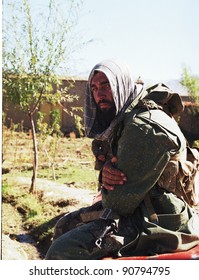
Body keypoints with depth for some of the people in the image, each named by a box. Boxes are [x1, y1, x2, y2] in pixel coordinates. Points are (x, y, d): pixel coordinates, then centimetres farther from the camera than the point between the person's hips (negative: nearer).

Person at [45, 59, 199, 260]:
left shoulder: (145, 126, -22)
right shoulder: (126, 119, 12)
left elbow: (119, 202, -23)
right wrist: (107, 174, -13)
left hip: (156, 225, -11)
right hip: (140, 208, 11)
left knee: (62, 252, -23)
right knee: (64, 226, 19)